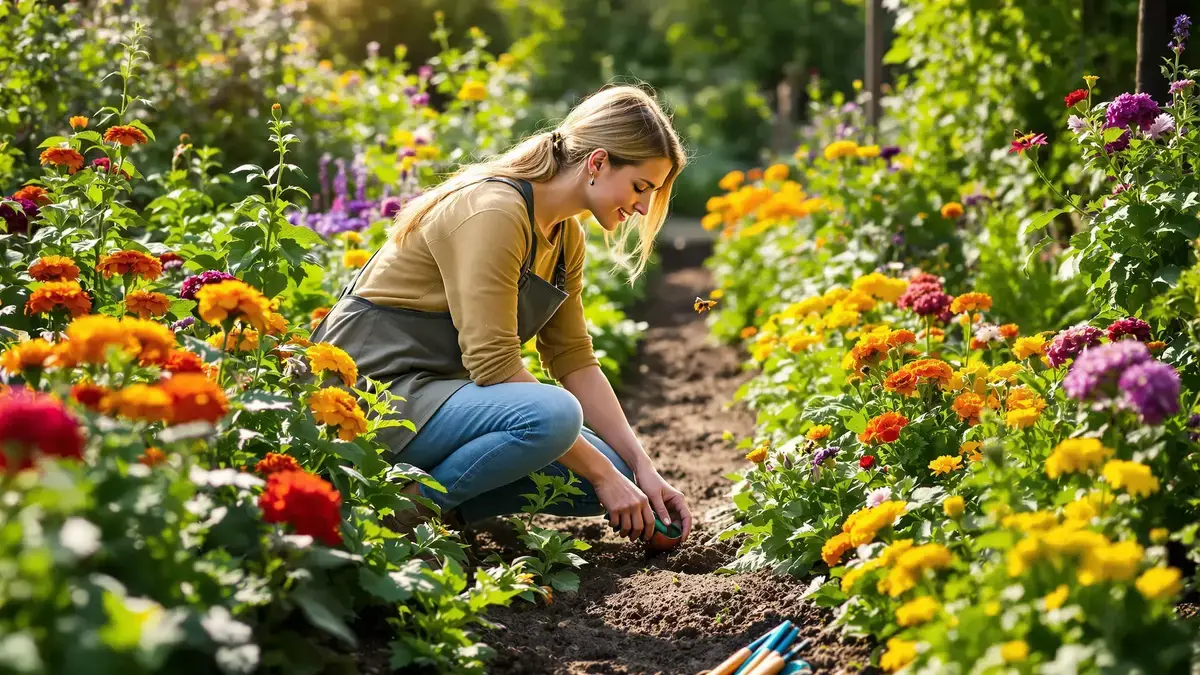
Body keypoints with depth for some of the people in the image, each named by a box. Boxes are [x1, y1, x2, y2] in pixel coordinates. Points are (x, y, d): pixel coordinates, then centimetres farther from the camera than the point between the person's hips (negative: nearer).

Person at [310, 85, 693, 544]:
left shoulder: (566, 235, 8)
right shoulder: (494, 213, -21)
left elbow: (575, 362, 8)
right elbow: (494, 366, -26)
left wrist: (641, 468, -2)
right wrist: (602, 474, -22)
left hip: (442, 386, 10)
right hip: (378, 386, -9)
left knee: (610, 473, -2)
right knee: (553, 416, -33)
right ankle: (413, 504, -13)